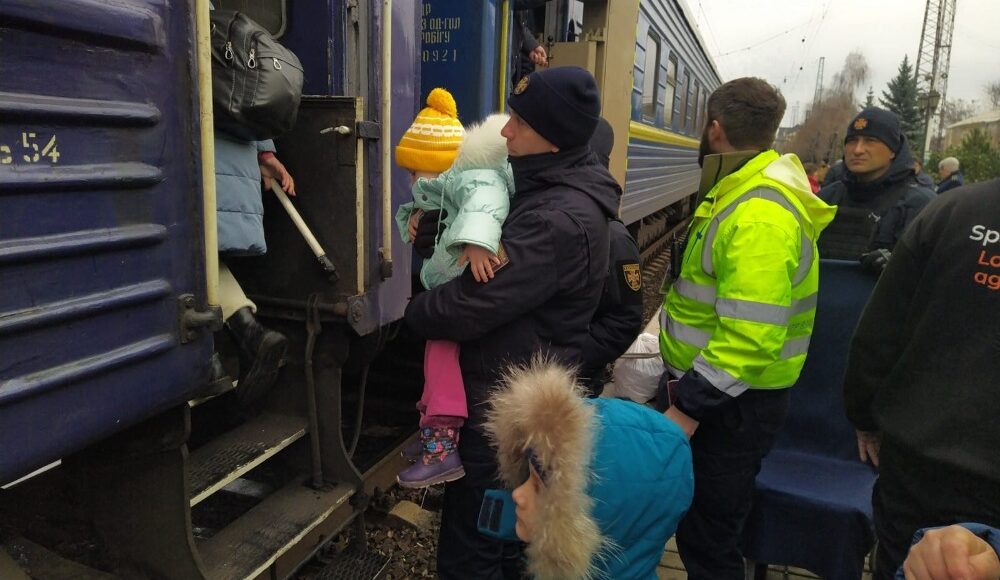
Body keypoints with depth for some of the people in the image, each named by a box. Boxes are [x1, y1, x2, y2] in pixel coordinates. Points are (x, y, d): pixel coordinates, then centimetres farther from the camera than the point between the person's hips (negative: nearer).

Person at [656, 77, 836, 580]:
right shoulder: (745, 192, 9)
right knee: (692, 523, 22)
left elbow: (750, 337, -31)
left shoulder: (758, 215, -25)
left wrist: (687, 408, -25)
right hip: (705, 387, 10)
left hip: (729, 405, -10)